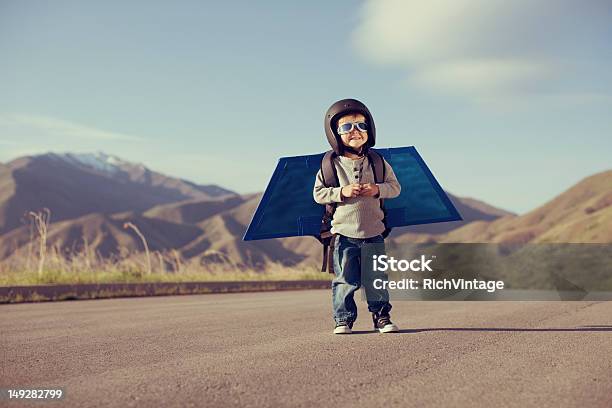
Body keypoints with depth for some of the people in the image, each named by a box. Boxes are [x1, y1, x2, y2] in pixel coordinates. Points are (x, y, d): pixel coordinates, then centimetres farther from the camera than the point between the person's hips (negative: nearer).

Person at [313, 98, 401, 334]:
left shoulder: (378, 163, 3)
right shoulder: (331, 165, -3)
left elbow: (395, 187, 6)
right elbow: (318, 193, -3)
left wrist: (378, 190, -14)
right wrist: (342, 192, -18)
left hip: (374, 232, 2)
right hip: (343, 233, -2)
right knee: (345, 280, 2)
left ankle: (381, 316, 18)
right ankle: (343, 319, 12)